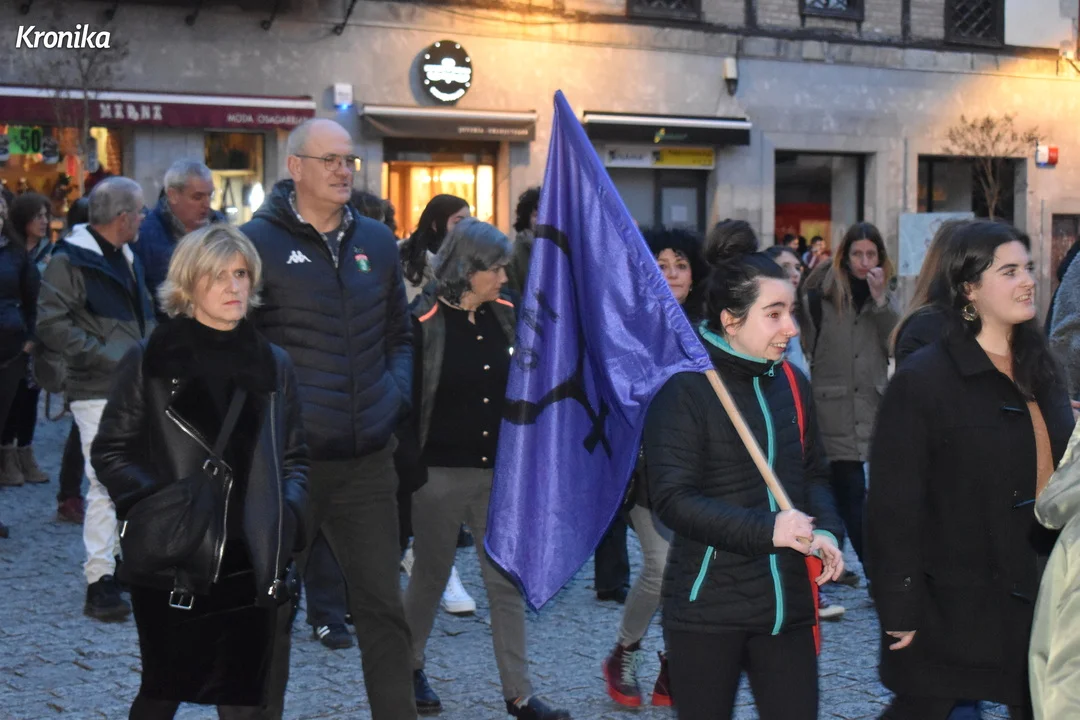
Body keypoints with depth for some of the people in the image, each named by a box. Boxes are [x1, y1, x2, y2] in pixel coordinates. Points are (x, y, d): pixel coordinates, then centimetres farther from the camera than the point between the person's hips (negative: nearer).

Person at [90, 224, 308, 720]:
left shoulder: (273, 365, 10)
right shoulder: (150, 362, 1)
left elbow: (294, 458, 16)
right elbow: (109, 451, 2)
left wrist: (289, 513, -3)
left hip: (256, 567, 2)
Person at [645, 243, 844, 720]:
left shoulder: (790, 382, 9)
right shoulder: (684, 388, -11)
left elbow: (814, 472, 18)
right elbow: (672, 499, -16)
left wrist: (825, 530, -3)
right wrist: (766, 530, -24)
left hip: (786, 606, 5)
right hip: (708, 608, -5)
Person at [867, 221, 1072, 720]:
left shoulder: (1041, 371, 8)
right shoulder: (922, 380, -14)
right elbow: (894, 506, -15)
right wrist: (900, 608, -16)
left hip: (1036, 599, 6)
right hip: (951, 606, -6)